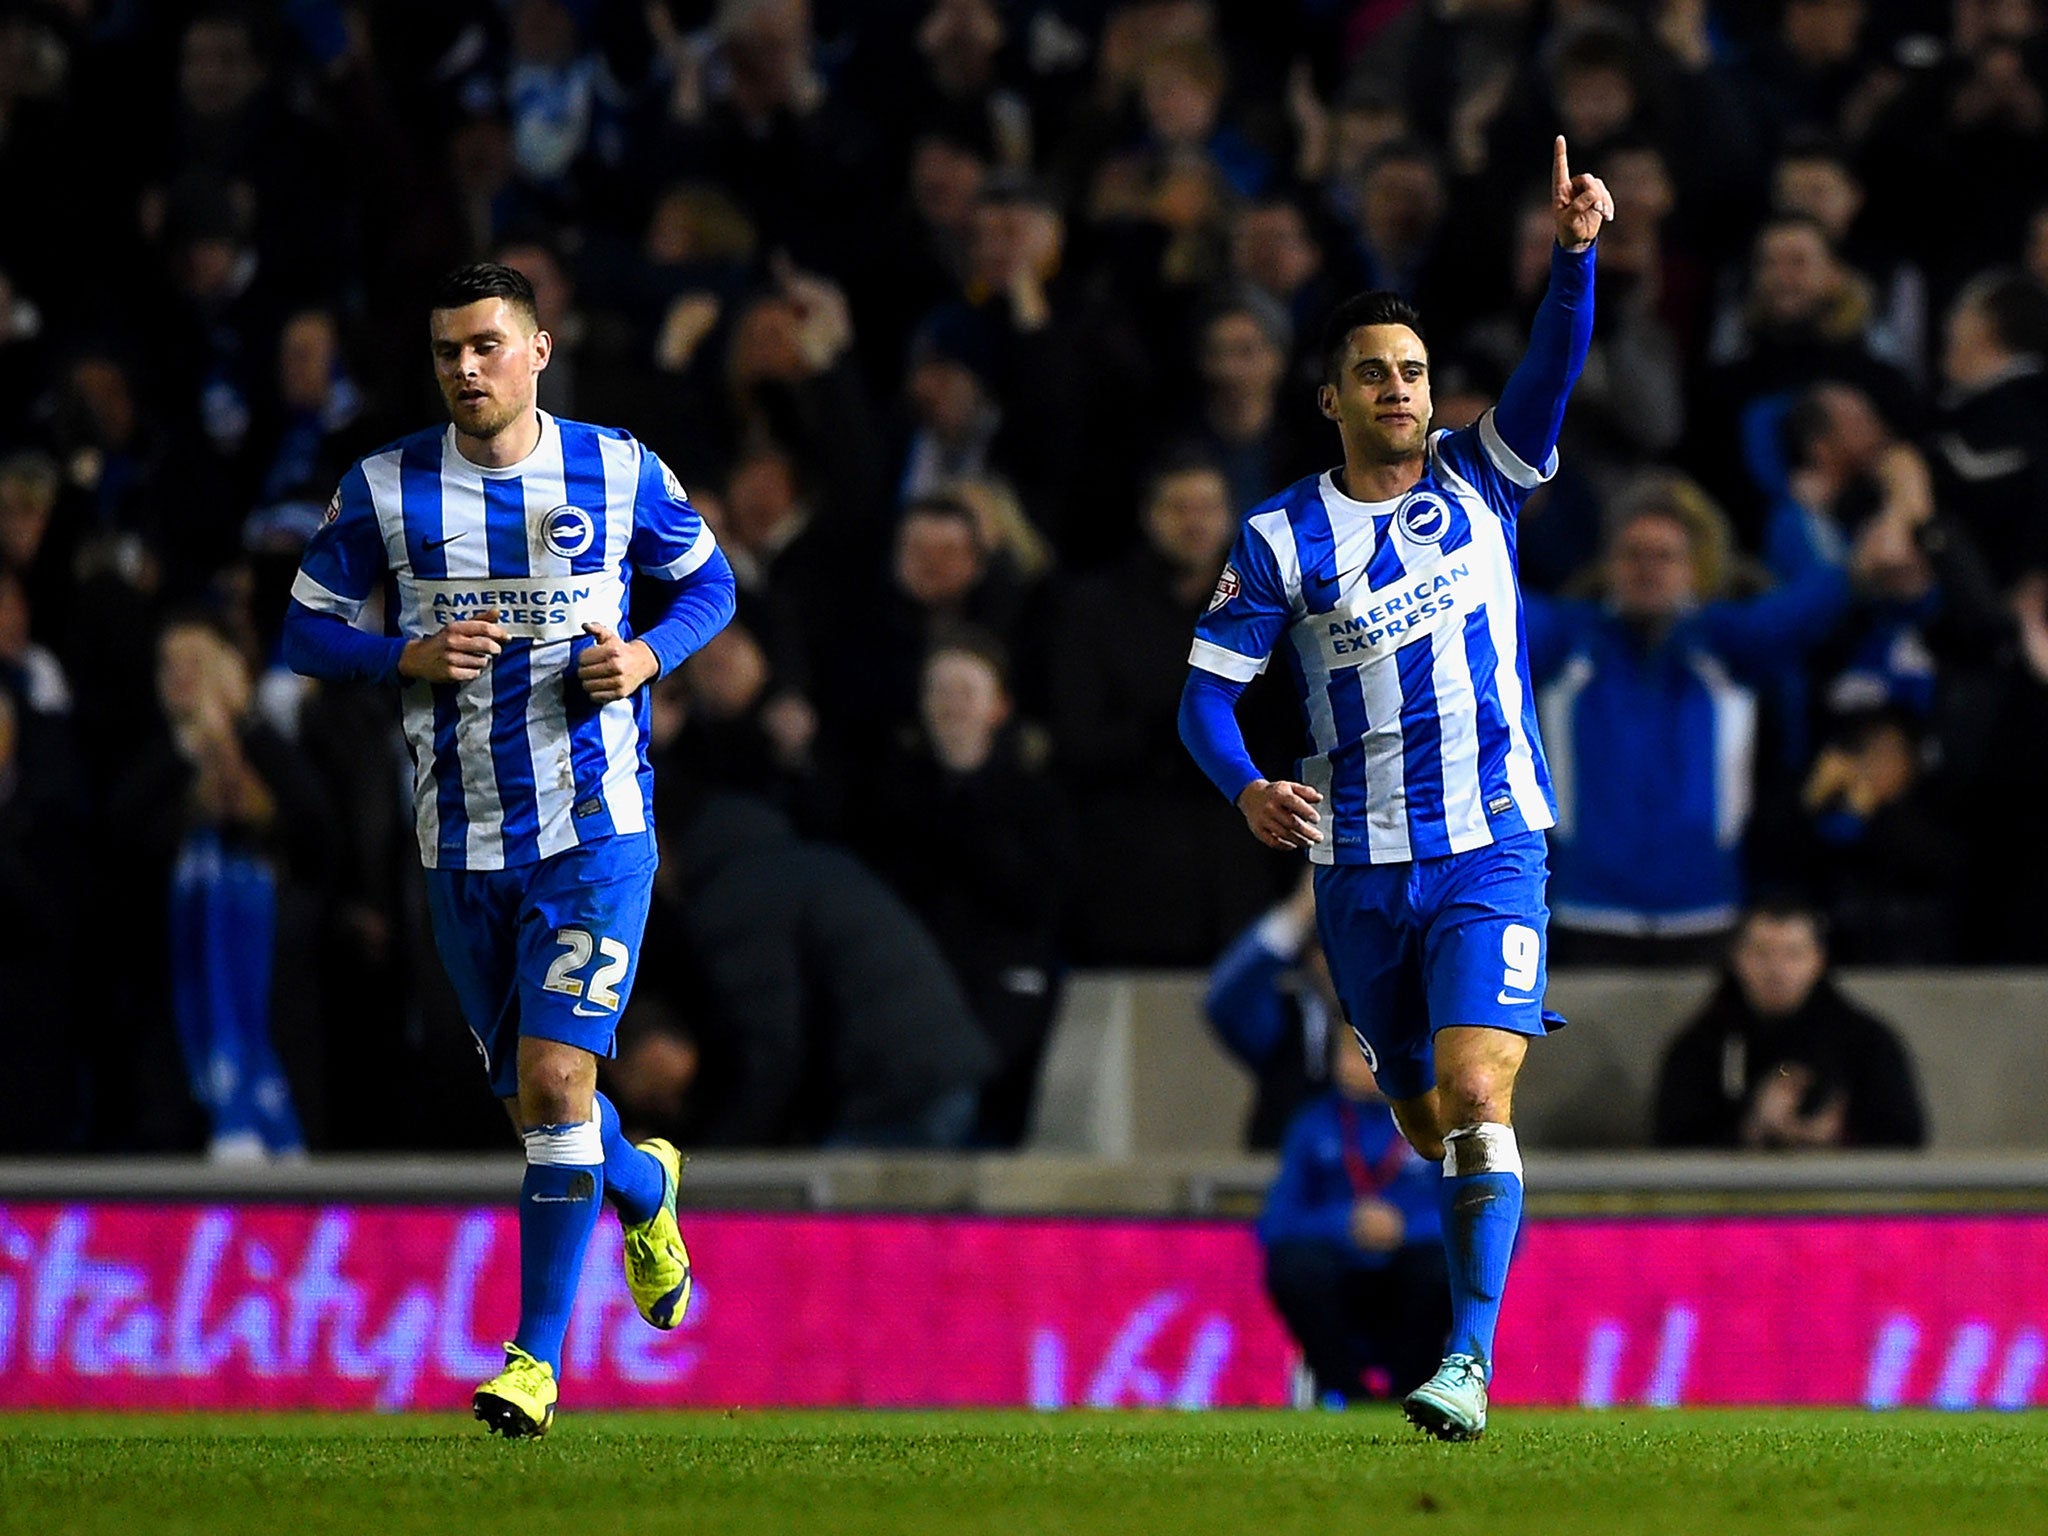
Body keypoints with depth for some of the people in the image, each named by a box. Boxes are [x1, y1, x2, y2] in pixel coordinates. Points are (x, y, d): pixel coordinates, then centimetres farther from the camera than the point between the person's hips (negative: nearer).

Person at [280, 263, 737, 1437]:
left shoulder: (622, 474, -2)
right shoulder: (383, 491, -1)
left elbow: (710, 583, 12)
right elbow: (307, 632, 4)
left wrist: (648, 654, -8)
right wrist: (412, 658, -15)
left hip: (596, 829, -3)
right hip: (463, 846, 3)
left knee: (556, 1082, -15)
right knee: (532, 1103, 12)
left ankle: (538, 1358, -7)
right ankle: (644, 1187, 47)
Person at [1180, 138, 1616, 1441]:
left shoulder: (1480, 480, 3)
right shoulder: (1284, 539, 1)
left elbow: (1555, 365, -11)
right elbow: (1208, 691, 0)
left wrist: (1575, 251, -28)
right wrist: (1247, 787, -20)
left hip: (1491, 851, -2)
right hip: (1359, 868, 2)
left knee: (1476, 1095, -18)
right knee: (1426, 1122, 10)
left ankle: (1470, 1362, -22)